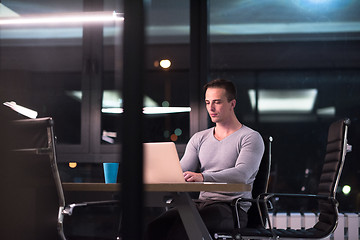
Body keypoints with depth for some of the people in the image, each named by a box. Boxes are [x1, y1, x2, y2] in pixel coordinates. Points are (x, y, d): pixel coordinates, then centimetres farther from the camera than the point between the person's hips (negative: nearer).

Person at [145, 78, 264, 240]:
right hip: (202, 202, 5)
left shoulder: (251, 138, 1)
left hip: (232, 209, -5)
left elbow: (242, 174, -17)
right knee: (155, 225, -24)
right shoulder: (199, 139, 21)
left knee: (183, 224, -35)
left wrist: (203, 176, -33)